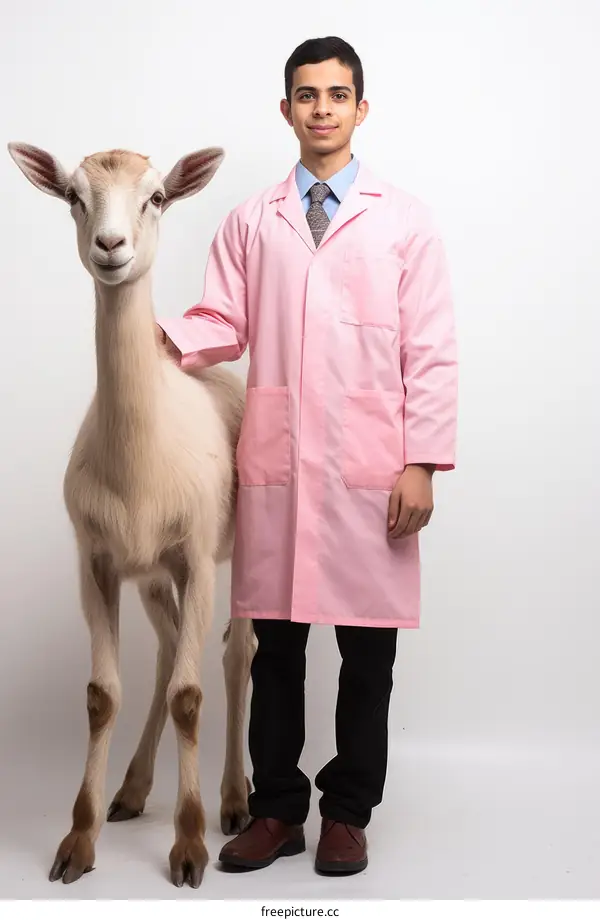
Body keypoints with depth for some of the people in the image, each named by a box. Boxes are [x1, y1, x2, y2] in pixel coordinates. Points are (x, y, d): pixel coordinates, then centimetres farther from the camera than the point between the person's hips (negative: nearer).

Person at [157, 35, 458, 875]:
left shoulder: (403, 220, 6)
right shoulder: (250, 222, 12)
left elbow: (431, 352, 1)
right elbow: (225, 327, 7)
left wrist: (422, 463, -6)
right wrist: (158, 333, -13)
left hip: (371, 468, -1)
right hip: (275, 462, 2)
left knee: (368, 649, 6)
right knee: (276, 644, 8)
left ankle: (348, 813, 22)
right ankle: (277, 809, 22)